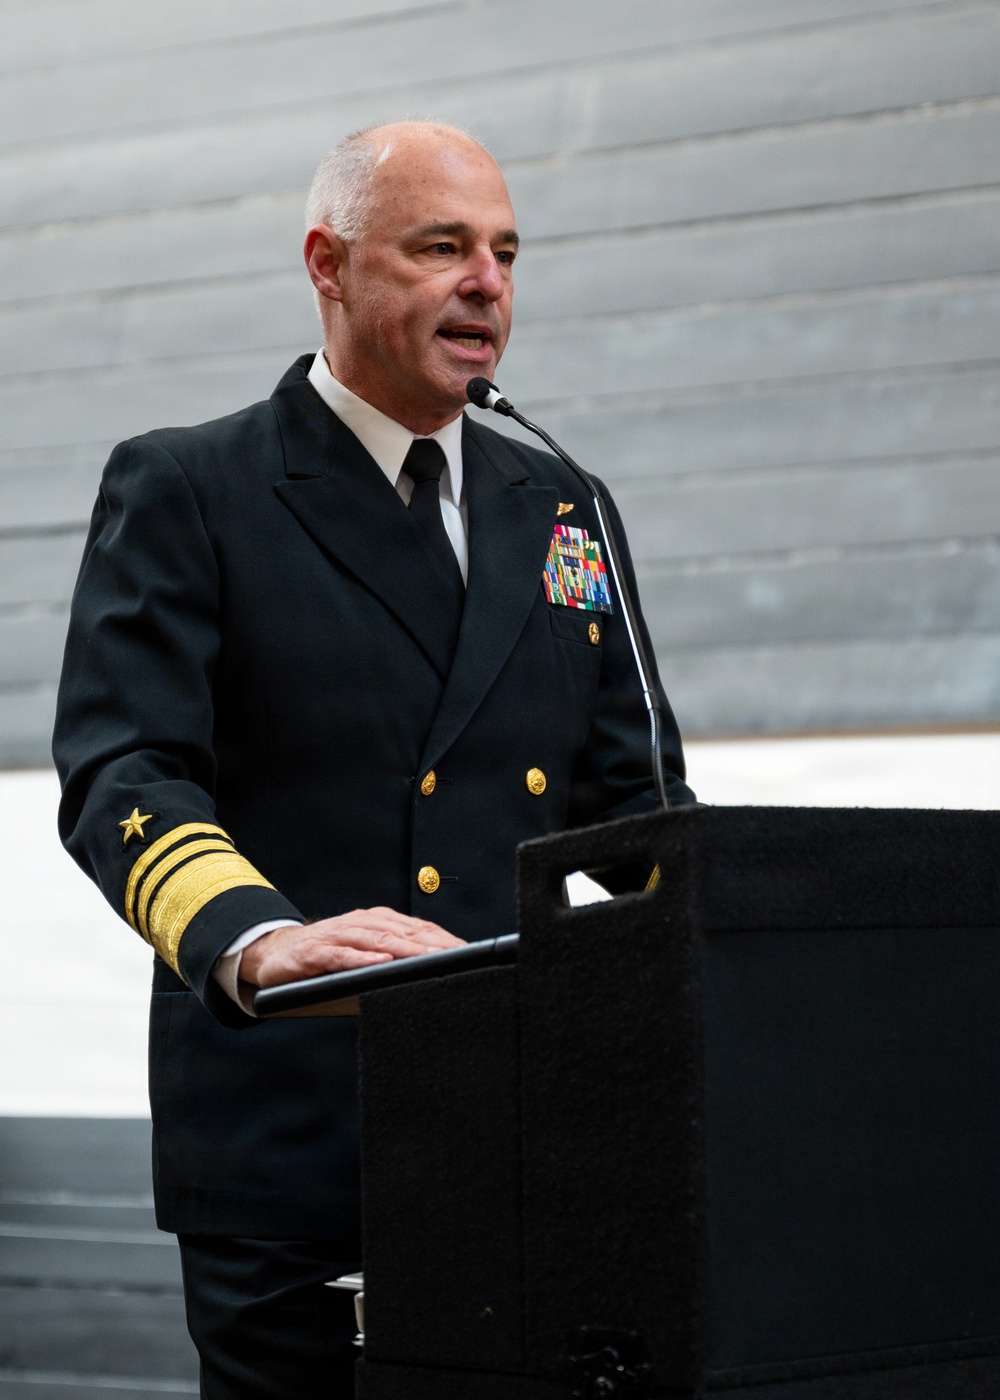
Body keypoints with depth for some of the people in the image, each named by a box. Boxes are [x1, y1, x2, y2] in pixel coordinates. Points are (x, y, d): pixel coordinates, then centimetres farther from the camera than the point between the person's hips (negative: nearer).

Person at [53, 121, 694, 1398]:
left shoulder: (559, 512, 15)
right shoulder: (181, 493, 0)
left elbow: (631, 795, 17)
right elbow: (122, 776, -12)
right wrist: (258, 941, -33)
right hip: (287, 1139, -4)